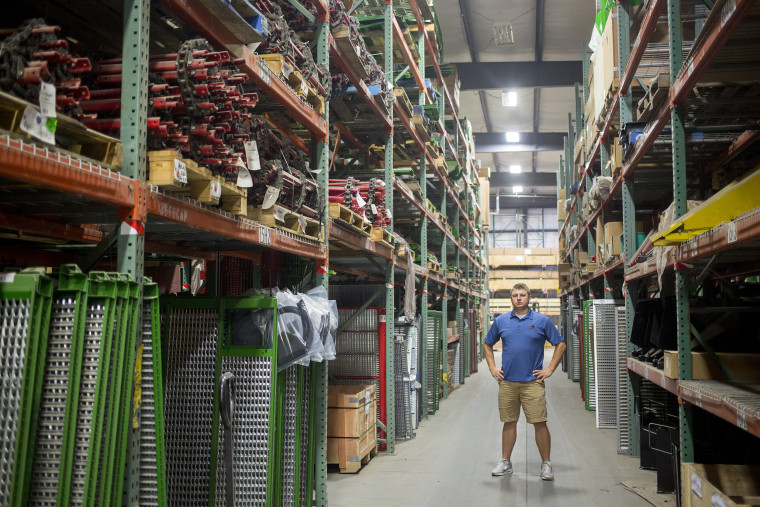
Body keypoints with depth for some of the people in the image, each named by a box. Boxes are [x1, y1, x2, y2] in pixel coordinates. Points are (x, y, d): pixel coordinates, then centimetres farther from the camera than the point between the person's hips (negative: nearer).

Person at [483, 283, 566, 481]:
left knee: (539, 423, -2)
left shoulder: (542, 321, 0)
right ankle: (505, 462, 21)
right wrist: (492, 368, 9)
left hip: (533, 381, -2)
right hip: (507, 381, 2)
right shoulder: (501, 321, 7)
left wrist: (550, 370, -1)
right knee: (509, 422, 10)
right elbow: (488, 345, 19)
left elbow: (560, 345, 5)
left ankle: (546, 464, 10)